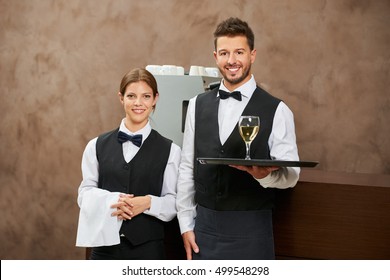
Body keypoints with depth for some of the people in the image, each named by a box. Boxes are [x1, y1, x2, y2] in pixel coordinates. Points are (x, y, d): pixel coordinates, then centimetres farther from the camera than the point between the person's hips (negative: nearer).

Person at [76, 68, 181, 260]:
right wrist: (112, 201, -14)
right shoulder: (97, 146, 7)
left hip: (148, 249, -1)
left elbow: (173, 202, 1)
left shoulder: (169, 150, 3)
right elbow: (85, 193, 5)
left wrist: (148, 203, -19)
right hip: (106, 245, 1)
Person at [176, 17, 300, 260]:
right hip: (205, 226, 3)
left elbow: (291, 174, -5)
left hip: (251, 228, -3)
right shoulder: (198, 105, 6)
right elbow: (187, 168, 9)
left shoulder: (276, 111, -5)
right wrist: (186, 225, 6)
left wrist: (264, 175, -27)